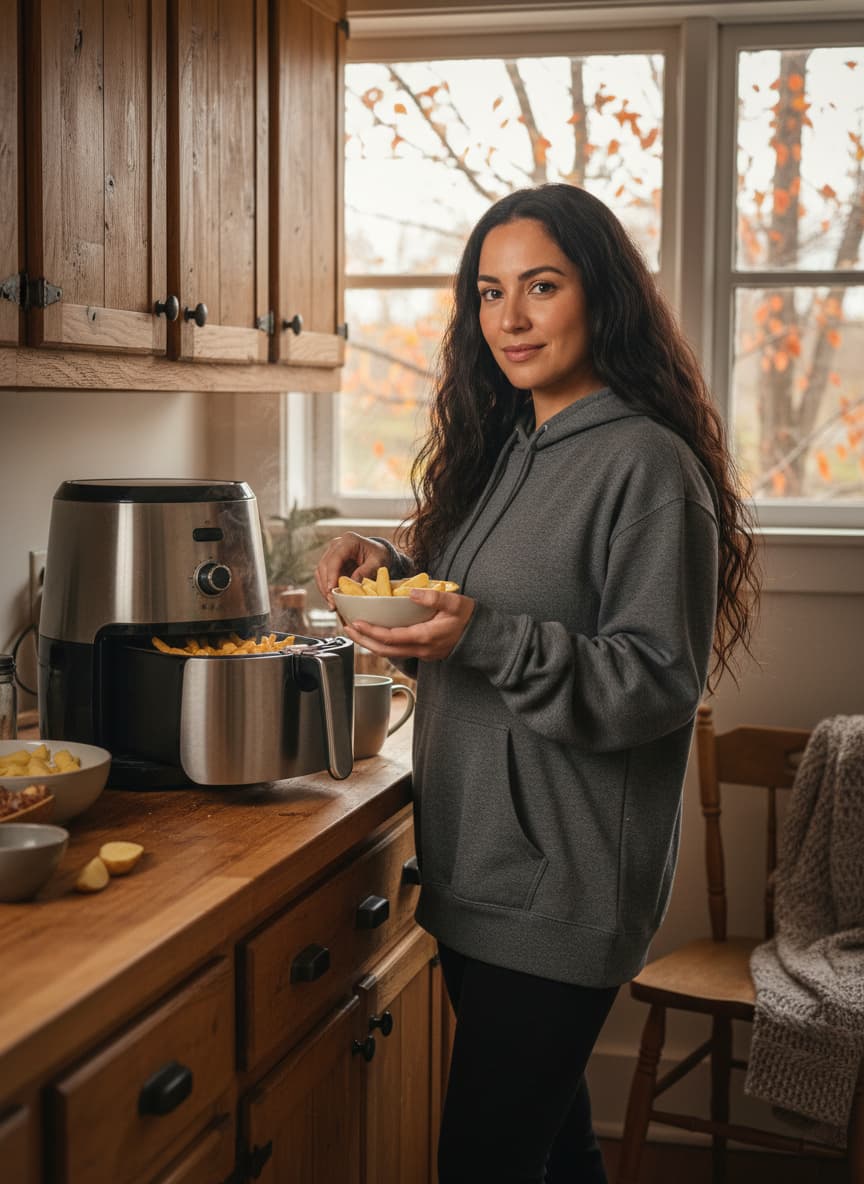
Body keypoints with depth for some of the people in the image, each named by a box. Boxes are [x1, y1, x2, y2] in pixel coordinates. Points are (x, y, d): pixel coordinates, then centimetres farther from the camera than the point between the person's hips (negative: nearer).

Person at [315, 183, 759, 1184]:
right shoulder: (499, 448, 12)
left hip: (560, 886, -8)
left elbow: (660, 683, -18)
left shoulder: (647, 465, -14)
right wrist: (393, 571, 2)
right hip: (478, 868, 8)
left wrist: (486, 641, -27)